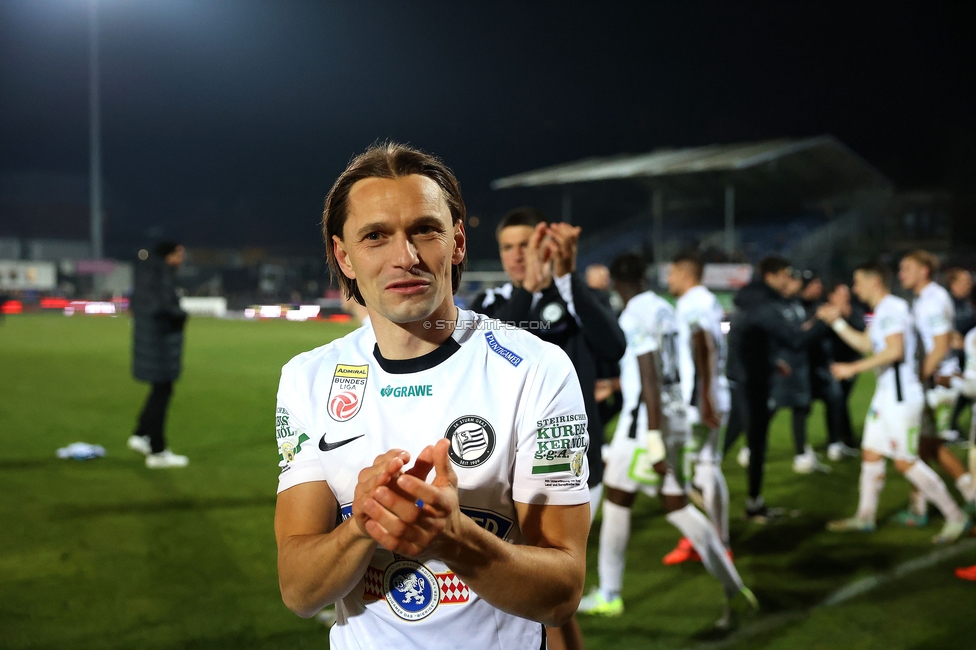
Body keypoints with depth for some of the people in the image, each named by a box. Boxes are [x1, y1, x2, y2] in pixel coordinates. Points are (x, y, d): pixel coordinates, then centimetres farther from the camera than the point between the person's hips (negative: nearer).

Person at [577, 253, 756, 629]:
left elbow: (650, 382, -21)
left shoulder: (635, 318, -15)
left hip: (649, 418, -8)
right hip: (676, 414, 8)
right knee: (676, 505, 13)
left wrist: (654, 441, -22)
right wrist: (613, 385, 37)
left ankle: (609, 595, 17)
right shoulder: (663, 309, 12)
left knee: (617, 500, 7)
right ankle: (732, 587, 11)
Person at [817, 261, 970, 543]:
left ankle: (955, 517, 2)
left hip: (902, 397, -10)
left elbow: (895, 350, -28)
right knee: (871, 454, 13)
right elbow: (866, 344, 31)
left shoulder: (892, 308, -16)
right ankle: (865, 517, 23)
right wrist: (836, 321, 24)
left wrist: (853, 368, -25)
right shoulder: (882, 311, 17)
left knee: (906, 462, -7)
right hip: (886, 394, 10)